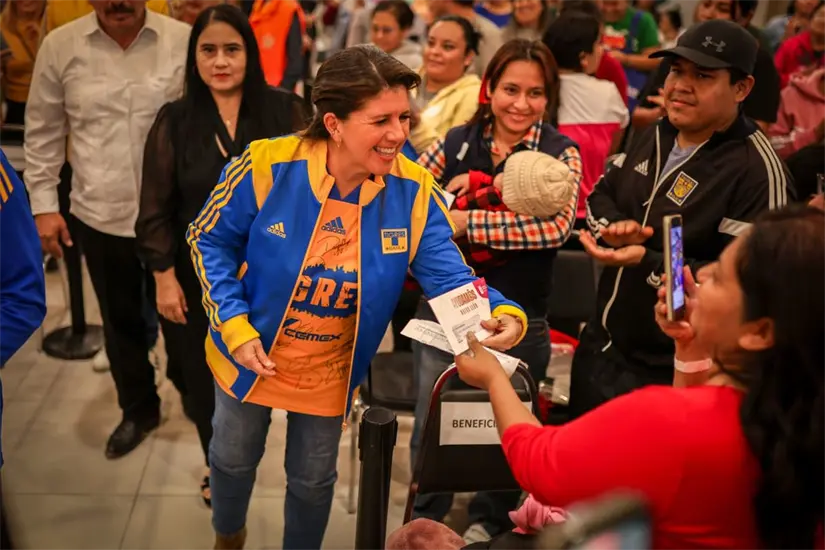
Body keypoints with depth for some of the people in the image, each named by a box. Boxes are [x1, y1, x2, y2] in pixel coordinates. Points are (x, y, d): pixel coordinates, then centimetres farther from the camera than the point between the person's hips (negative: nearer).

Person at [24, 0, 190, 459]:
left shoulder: (185, 41, -8)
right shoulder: (60, 47, -3)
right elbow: (43, 133, 5)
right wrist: (44, 203, 2)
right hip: (100, 215, 2)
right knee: (121, 320, 17)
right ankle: (138, 409, 39)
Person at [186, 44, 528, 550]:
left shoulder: (414, 191, -22)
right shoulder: (267, 167, -27)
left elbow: (450, 278, -21)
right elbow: (211, 241, -12)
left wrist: (503, 313, -42)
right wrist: (235, 326, -21)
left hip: (332, 373, 0)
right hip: (251, 354, 0)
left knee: (313, 480, 21)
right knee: (234, 458, 26)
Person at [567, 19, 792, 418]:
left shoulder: (757, 169, -23)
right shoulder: (654, 136, 6)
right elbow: (601, 195, 14)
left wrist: (645, 261, -34)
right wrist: (613, 226, -11)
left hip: (669, 373, -8)